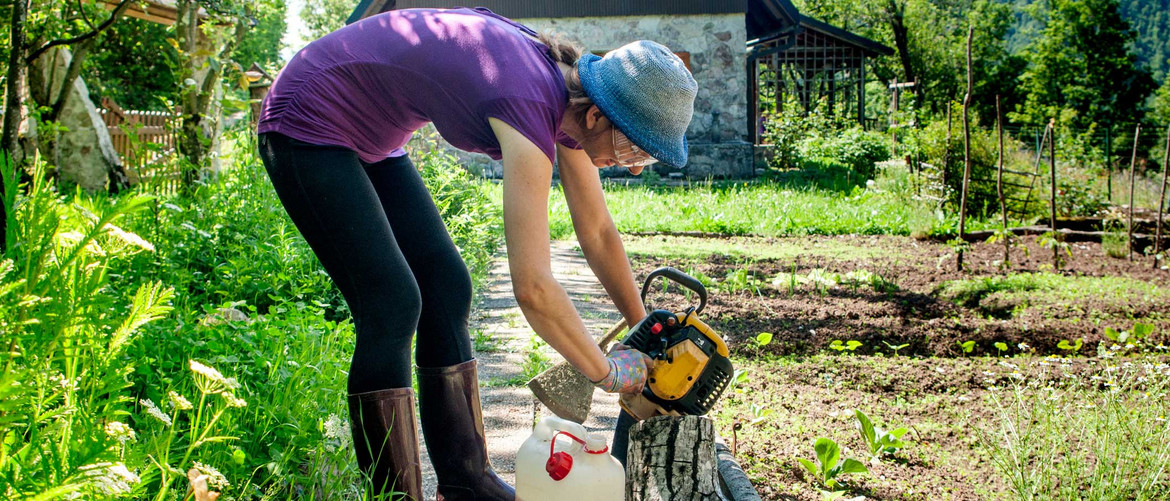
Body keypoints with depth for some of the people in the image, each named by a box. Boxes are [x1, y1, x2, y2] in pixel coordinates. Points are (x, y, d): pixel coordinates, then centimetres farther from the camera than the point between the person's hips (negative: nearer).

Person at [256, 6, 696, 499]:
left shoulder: (571, 93, -6)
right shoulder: (530, 107, -33)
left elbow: (597, 231, 7)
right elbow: (532, 286, -36)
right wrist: (607, 372, -21)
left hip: (369, 138, 9)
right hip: (307, 123, -9)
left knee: (447, 290, 4)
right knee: (393, 307, -15)